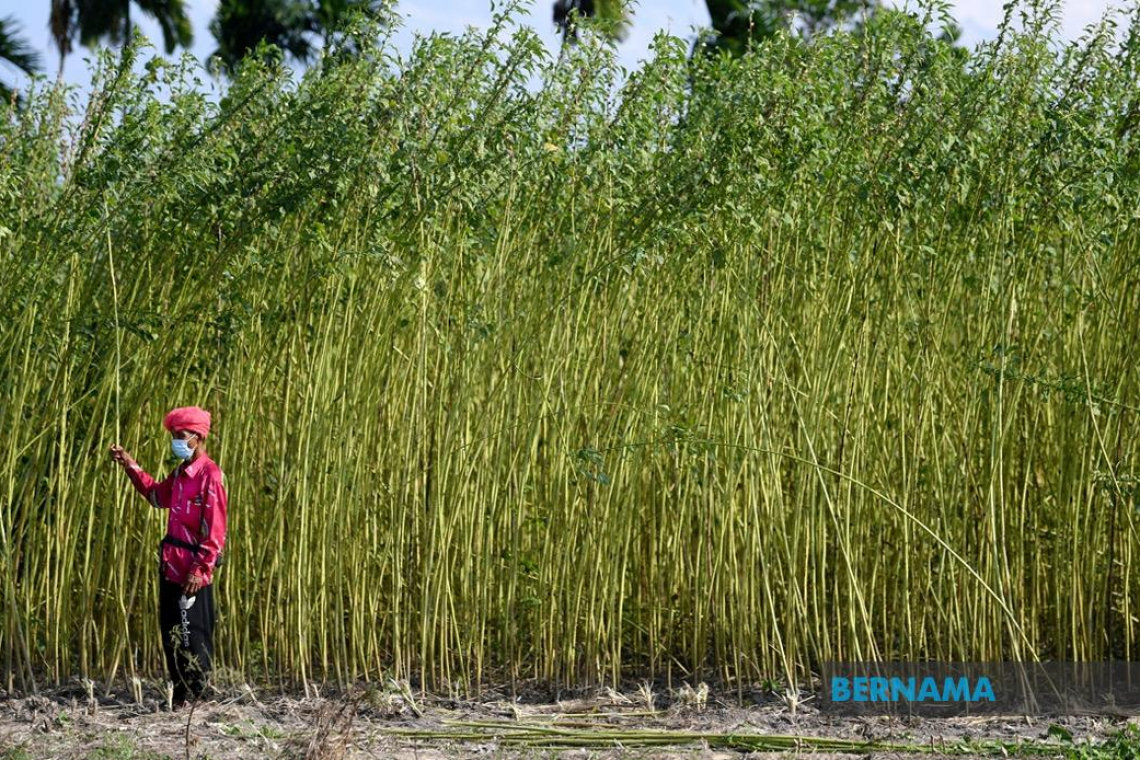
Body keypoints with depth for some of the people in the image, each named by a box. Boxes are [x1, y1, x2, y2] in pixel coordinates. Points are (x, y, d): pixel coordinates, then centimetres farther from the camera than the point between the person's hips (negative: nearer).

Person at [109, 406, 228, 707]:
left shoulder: (210, 474, -16)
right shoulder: (180, 472, 11)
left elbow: (216, 531, -18)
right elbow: (158, 495, 31)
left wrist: (200, 570, -20)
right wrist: (131, 466, 23)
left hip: (193, 571, -9)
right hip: (171, 566, 9)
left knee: (193, 637, -2)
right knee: (170, 633, 14)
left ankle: (196, 698, 7)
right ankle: (180, 696, 24)